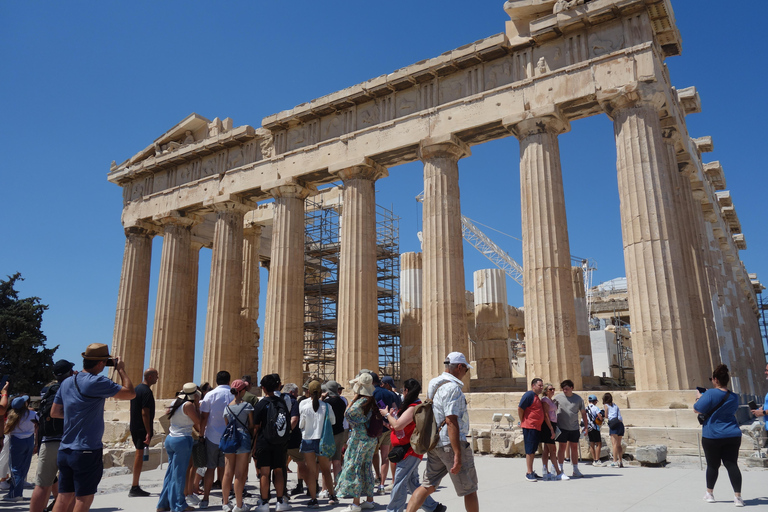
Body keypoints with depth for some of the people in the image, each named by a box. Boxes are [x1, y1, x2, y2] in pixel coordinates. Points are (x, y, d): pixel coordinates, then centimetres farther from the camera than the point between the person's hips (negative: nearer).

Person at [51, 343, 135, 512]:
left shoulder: (67, 382, 8)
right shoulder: (96, 382, -17)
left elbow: (55, 412, 17)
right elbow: (130, 393, -14)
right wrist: (121, 370, -3)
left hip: (65, 451, 7)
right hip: (87, 452, -7)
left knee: (64, 498, 13)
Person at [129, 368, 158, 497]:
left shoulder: (137, 388, 14)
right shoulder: (147, 391, -17)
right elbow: (145, 413, -21)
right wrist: (148, 432, -20)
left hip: (134, 427, 10)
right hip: (142, 428, -10)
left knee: (138, 454, 15)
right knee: (140, 455, -5)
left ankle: (135, 487, 20)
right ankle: (134, 488, -1)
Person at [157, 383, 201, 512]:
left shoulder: (175, 402, 9)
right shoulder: (189, 405, -14)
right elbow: (198, 422, -7)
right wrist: (197, 406, -3)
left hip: (170, 439, 8)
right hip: (183, 440, -8)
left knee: (171, 472, 15)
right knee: (179, 473, 1)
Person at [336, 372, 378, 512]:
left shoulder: (360, 402, -22)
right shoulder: (372, 401, 4)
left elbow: (347, 414, -9)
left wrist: (355, 397, -8)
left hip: (360, 440, -8)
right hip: (371, 439, 8)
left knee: (354, 468, -1)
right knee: (366, 467, 16)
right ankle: (369, 500, 23)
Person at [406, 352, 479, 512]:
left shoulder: (434, 384, 11)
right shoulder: (452, 388, -18)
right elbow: (451, 422, -24)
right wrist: (457, 454, -24)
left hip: (435, 443, 8)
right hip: (450, 444, -8)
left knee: (428, 486, 11)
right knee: (470, 489, 7)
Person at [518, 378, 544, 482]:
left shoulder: (536, 396, 18)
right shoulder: (529, 394, -12)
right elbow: (520, 408, -16)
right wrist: (523, 422, -9)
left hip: (536, 427, 9)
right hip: (529, 427, -9)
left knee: (533, 450, 13)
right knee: (530, 450, -5)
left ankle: (531, 472, 21)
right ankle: (529, 473, 0)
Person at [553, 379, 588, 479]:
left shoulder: (578, 399, 3)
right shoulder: (558, 397, 0)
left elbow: (583, 413, 11)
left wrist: (585, 427, 7)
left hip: (574, 428, 2)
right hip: (562, 427, -2)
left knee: (574, 447, 8)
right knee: (562, 447, 2)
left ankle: (575, 470, 17)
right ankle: (560, 470, 9)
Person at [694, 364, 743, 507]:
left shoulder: (710, 394, -15)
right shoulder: (734, 397, 7)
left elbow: (697, 410, -12)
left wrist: (700, 397, 6)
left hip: (712, 436, -4)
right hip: (733, 435, 4)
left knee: (712, 465, 8)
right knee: (732, 465, 5)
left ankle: (709, 494, 22)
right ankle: (738, 496, 0)